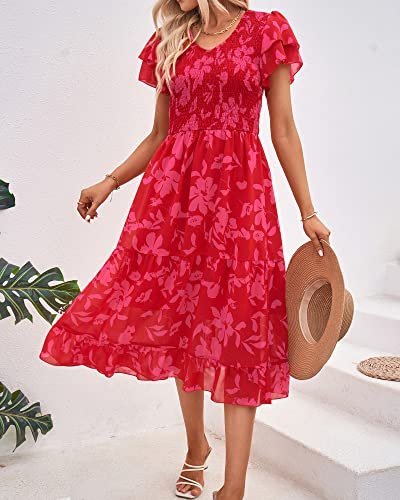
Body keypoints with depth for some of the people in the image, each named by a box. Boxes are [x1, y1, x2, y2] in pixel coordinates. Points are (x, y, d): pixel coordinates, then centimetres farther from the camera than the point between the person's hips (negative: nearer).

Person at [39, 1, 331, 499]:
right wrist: (110, 182, 6)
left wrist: (308, 212, 2)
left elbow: (284, 131, 4)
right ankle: (196, 446, 30)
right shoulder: (168, 41, 14)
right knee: (177, 321, 8)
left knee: (238, 329, -3)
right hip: (172, 191, 4)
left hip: (239, 195, -3)